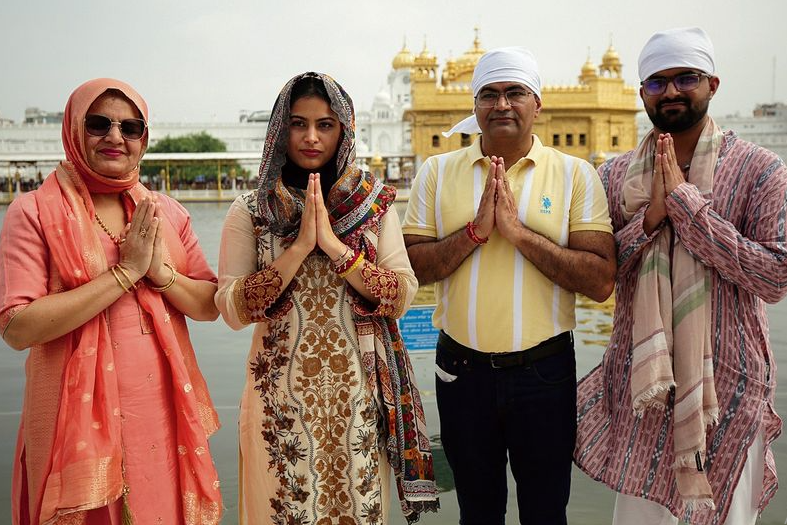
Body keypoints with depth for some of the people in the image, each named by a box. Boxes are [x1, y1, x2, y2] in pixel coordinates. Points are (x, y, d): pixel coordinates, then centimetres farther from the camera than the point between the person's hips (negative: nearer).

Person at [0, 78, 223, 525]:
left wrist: (159, 270, -13)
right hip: (80, 413, -3)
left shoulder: (166, 213, 6)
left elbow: (210, 306, 6)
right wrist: (125, 272, -17)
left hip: (163, 411, 4)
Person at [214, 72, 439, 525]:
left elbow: (403, 296, -7)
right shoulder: (251, 211, -1)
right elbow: (232, 310, -9)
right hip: (281, 389, -1)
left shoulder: (376, 203, 1)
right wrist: (299, 247, -17)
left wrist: (336, 246, -18)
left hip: (357, 388, 1)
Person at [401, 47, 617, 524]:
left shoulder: (576, 175, -5)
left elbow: (602, 282, -13)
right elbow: (409, 268, -5)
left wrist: (519, 232, -20)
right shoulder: (438, 172, 1)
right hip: (462, 370, 1)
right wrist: (475, 230, -18)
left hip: (545, 371, -1)